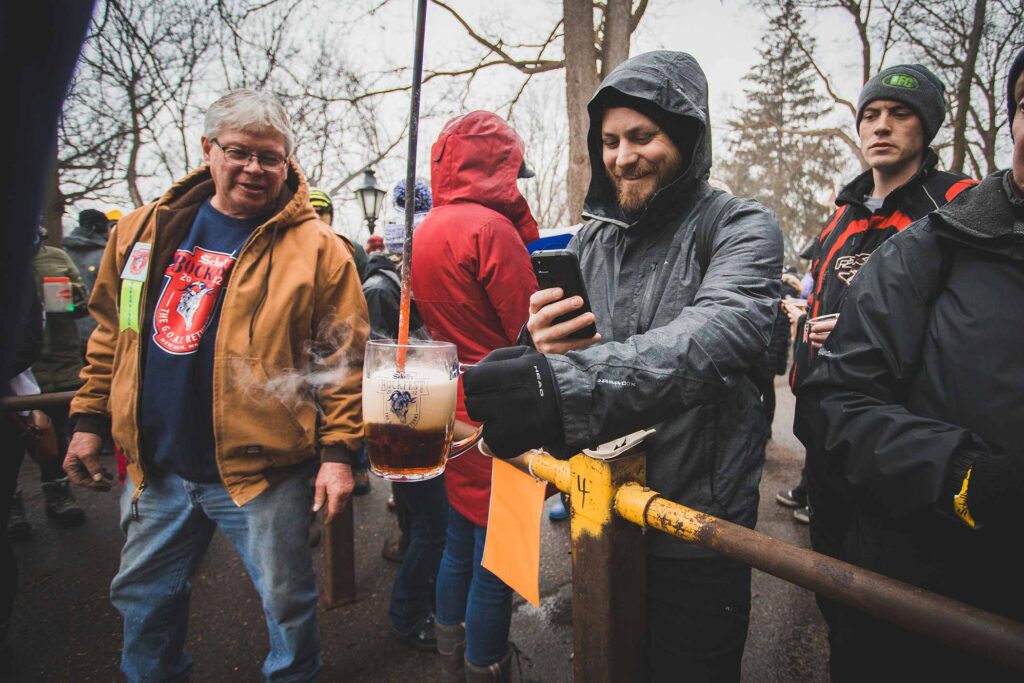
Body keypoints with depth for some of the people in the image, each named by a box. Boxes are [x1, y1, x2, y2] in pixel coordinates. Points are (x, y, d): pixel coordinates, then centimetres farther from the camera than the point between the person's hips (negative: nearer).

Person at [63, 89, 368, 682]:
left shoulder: (317, 248, -11)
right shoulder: (145, 229, 5)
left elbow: (344, 358, -11)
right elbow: (113, 332, 13)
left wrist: (339, 451, -14)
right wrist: (90, 419, 12)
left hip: (262, 471, -5)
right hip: (156, 467, 5)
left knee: (287, 601, 13)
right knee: (143, 596, 25)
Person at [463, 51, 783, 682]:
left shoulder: (741, 228, -10)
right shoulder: (591, 239, 5)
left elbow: (715, 335, -31)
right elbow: (564, 353, 6)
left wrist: (563, 386, -47)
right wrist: (541, 348, -20)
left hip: (696, 532, -4)